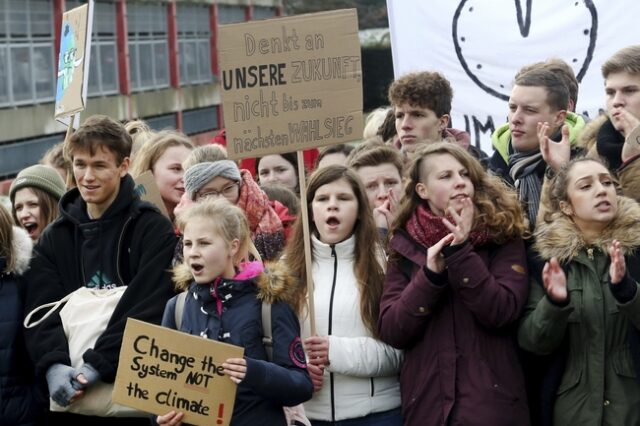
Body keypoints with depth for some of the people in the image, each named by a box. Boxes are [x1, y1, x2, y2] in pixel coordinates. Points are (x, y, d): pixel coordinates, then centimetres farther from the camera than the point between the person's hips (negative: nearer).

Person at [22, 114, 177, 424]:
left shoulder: (153, 230, -3)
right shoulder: (54, 237, 9)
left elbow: (147, 309, -14)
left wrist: (98, 364, -24)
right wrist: (53, 364, -20)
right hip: (74, 398, 3)